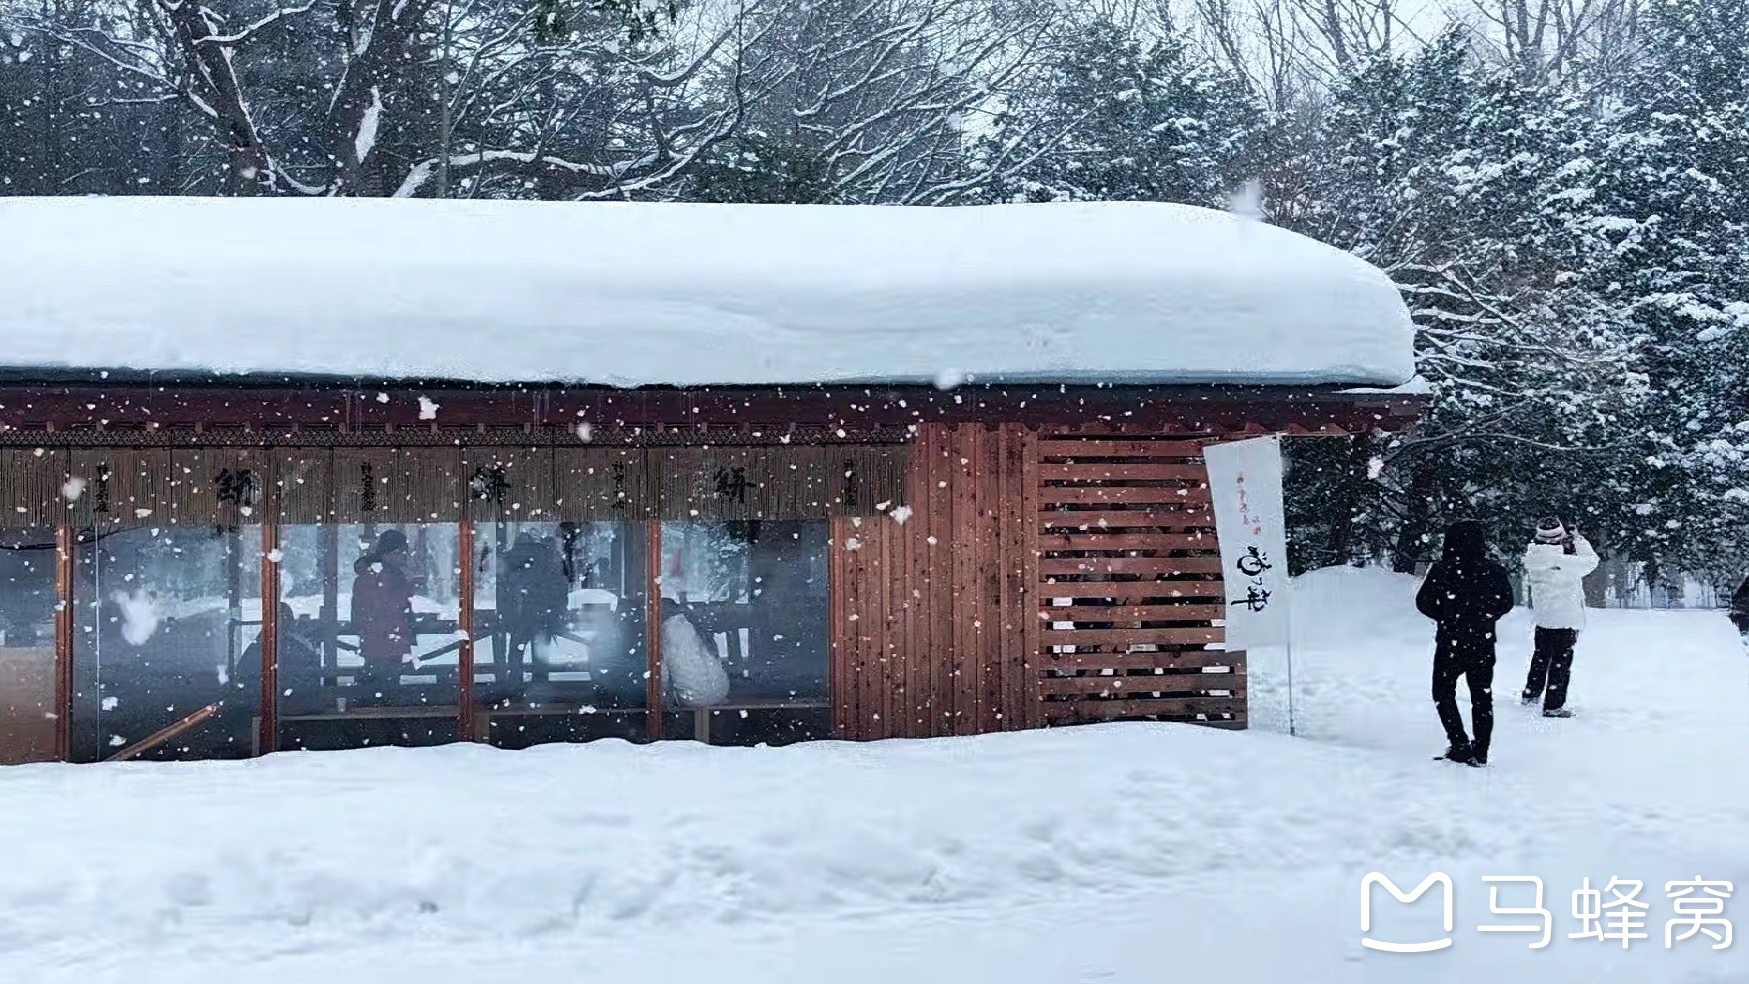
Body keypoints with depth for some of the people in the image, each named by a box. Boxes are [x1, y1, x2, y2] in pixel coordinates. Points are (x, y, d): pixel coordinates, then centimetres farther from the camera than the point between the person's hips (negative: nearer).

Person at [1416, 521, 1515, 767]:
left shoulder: (1442, 570, -13)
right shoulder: (1494, 571, -5)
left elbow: (1423, 602, -6)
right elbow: (1506, 603, 6)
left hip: (1450, 643, -3)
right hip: (1483, 644, 3)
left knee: (1443, 693, 13)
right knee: (1482, 697, 12)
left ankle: (1460, 744, 0)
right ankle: (1480, 753, 13)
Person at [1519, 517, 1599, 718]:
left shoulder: (1532, 556, -5)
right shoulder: (1563, 561, -25)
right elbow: (1590, 562, -14)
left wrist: (1568, 546, 4)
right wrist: (1579, 541, 1)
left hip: (1542, 617, 7)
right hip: (1565, 619, -7)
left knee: (1541, 656, 24)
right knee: (1560, 663, 4)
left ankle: (1530, 694, 37)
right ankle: (1553, 707, 8)